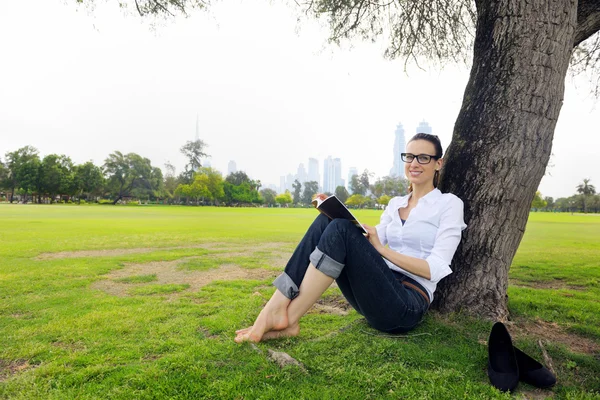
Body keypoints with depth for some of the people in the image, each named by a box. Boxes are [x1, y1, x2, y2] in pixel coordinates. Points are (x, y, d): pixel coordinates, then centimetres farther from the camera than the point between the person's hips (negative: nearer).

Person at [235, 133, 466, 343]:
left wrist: (382, 248, -15)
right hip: (379, 294, 6)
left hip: (408, 304, -5)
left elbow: (436, 269, -8)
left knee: (341, 228, -27)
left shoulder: (449, 203, 2)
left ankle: (287, 317, -23)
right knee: (327, 220, -16)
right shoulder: (396, 203, 18)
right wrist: (334, 213, -7)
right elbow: (367, 249, 7)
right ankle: (277, 308, -22)